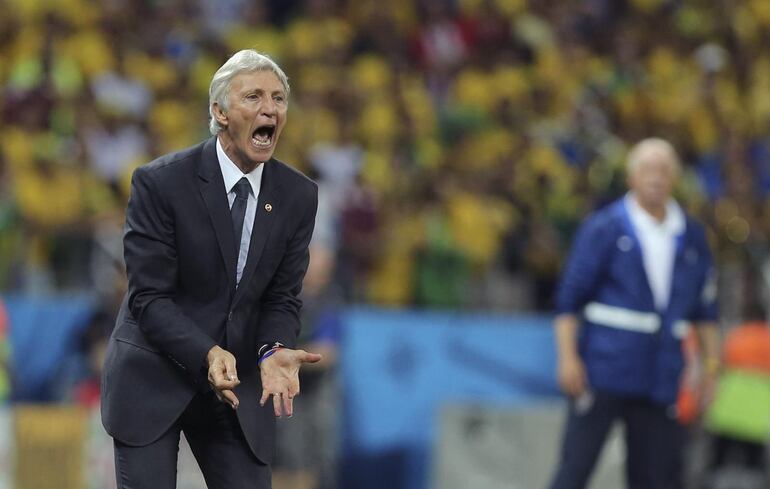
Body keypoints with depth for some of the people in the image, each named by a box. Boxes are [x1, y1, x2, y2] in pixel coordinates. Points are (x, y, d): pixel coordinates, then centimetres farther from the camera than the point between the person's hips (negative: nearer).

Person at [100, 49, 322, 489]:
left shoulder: (299, 196, -1)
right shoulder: (161, 183, -14)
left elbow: (282, 298, 2)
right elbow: (149, 297, -16)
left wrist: (274, 352, -21)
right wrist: (208, 354, -32)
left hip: (237, 384, 4)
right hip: (155, 378, -4)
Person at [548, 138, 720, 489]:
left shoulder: (691, 237, 12)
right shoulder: (603, 229, -1)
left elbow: (704, 309, 18)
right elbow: (569, 298, -3)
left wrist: (712, 361, 11)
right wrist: (568, 357, -12)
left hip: (661, 379, 4)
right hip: (603, 371, -4)